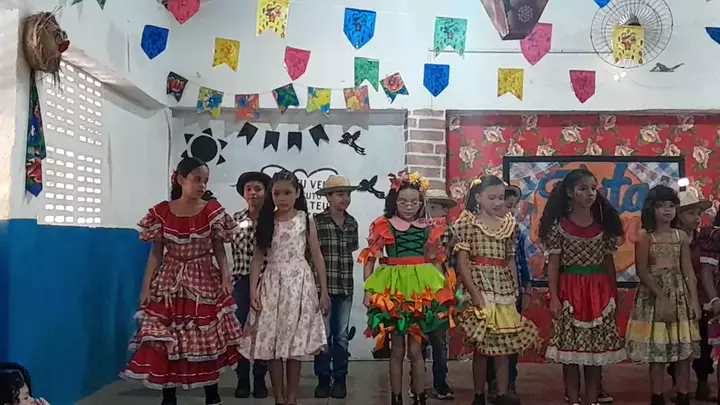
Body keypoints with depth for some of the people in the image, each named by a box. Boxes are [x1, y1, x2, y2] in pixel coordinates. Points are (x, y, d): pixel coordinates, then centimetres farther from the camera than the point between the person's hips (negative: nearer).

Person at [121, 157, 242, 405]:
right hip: (169, 282, 1)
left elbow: (219, 250, 0)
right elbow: (156, 253, 2)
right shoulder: (161, 212, -3)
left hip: (204, 282, 0)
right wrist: (146, 287, -2)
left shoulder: (213, 210, -3)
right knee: (165, 341, 0)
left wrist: (226, 277, -14)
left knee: (209, 340, 4)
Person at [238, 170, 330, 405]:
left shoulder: (305, 220, 1)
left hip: (299, 283, -2)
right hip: (272, 284, 2)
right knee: (271, 342, 1)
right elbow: (258, 257, 3)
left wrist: (324, 291, -2)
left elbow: (317, 256, 1)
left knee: (294, 342, 1)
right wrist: (253, 290, -6)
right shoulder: (266, 221, 5)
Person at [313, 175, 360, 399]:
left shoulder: (352, 222, 8)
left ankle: (340, 379, 19)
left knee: (341, 335, 10)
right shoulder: (317, 221, -8)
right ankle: (323, 379, 14)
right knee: (323, 334, 3)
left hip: (345, 288, 4)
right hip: (323, 286, -4)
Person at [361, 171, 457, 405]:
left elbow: (436, 261, 12)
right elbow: (369, 259, -1)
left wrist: (441, 288, 7)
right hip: (392, 289, -1)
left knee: (415, 349, 5)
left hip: (421, 289, 1)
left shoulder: (428, 229, 6)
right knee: (397, 350, 6)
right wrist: (368, 290, -7)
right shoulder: (383, 227, -2)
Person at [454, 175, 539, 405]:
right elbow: (462, 262, -10)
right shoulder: (468, 224, -5)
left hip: (503, 289, 5)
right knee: (481, 345, 1)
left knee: (505, 344, 6)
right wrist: (474, 293, -16)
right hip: (480, 287, -5)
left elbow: (511, 261, 14)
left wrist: (515, 290, 8)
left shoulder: (509, 224, 11)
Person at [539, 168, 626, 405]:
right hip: (570, 290, -3)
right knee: (570, 347, 1)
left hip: (599, 291, 3)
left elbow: (609, 262, 9)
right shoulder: (559, 225, -4)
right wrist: (554, 298, -11)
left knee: (597, 347, 5)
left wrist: (614, 294, 7)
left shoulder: (604, 224, 5)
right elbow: (553, 264, -5)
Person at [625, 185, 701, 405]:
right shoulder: (645, 236, -5)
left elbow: (689, 271, 6)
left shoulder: (681, 236, 7)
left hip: (680, 295, 4)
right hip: (654, 296, -4)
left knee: (684, 350, 5)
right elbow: (642, 272, -10)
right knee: (656, 351, 0)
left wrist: (694, 300, -3)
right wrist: (662, 298, -16)